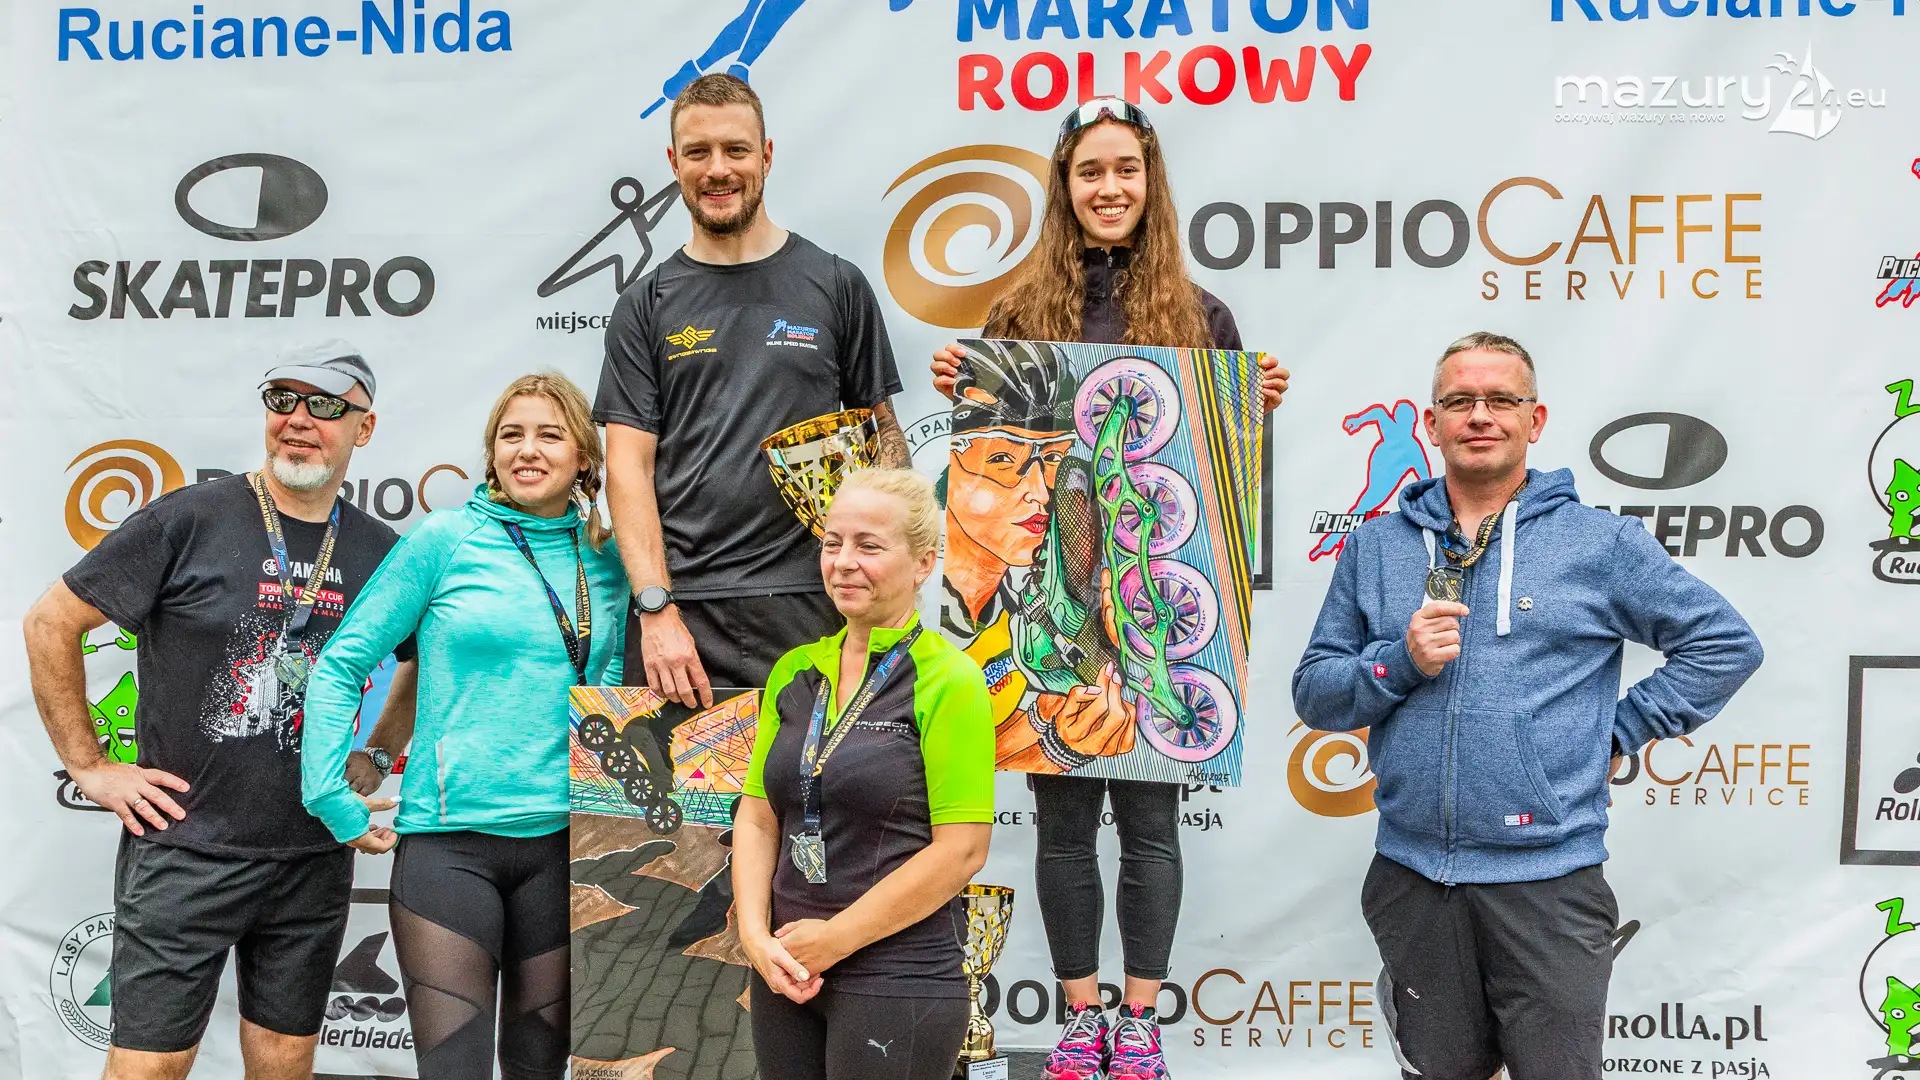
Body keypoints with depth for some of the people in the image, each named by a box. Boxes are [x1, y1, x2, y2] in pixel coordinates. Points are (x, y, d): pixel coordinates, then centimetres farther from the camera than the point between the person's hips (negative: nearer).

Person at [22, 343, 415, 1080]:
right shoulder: (189, 521, -8)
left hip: (315, 860, 4)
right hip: (185, 851, -3)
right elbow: (49, 625, -2)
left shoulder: (382, 554, 4)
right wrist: (89, 765, -3)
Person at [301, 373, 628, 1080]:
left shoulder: (608, 561, 7)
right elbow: (342, 665, 0)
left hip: (561, 840, 3)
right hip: (449, 841, -3)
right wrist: (335, 803, -5)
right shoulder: (446, 540, -2)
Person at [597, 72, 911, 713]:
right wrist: (655, 607, -10)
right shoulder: (647, 306, 9)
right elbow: (630, 467, 2)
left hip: (808, 610, 0)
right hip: (680, 612, 0)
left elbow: (885, 434, 12)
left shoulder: (835, 286, 9)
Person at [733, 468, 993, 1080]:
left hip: (899, 978, -5)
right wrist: (756, 934, -6)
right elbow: (757, 818, 8)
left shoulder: (947, 680, -10)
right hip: (785, 972, 5)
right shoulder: (795, 671, 7)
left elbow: (962, 850, -15)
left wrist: (833, 939, -12)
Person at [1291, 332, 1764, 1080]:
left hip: (1548, 877, -2)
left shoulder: (1600, 543, 1)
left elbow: (1726, 643, 3)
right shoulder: (1375, 548, 8)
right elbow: (1314, 694, 6)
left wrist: (1619, 731, -2)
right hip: (1413, 876, 2)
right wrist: (1400, 663, -11)